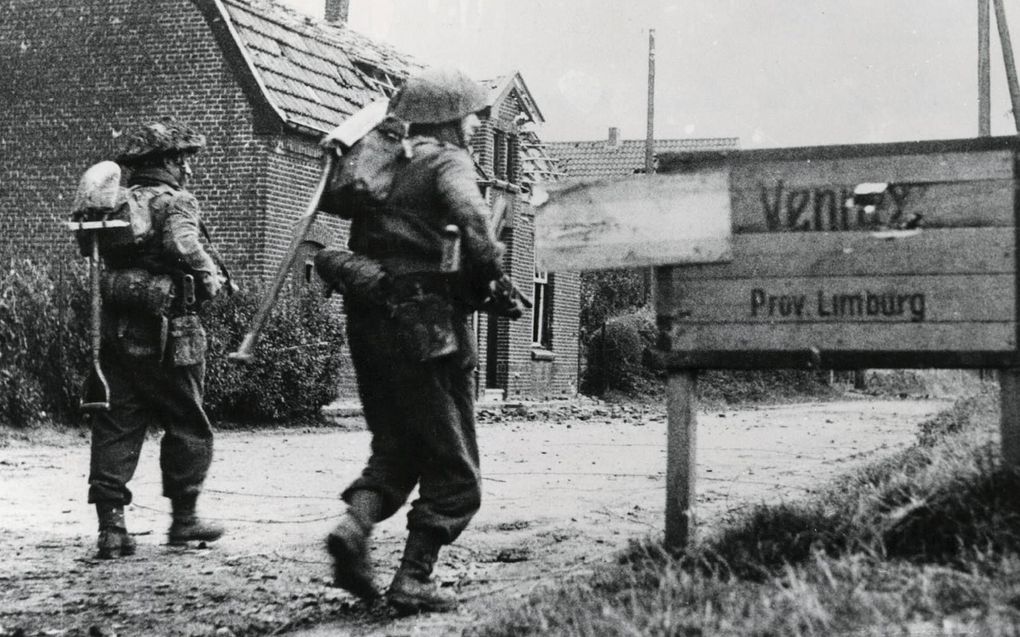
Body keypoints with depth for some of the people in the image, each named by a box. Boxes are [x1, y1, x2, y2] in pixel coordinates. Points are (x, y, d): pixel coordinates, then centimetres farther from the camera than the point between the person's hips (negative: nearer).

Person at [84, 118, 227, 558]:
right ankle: (183, 518, 16)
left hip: (116, 331, 6)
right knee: (187, 427, 9)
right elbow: (182, 244, -26)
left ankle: (110, 525, 2)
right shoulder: (175, 201, -8)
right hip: (167, 332, -6)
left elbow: (100, 257, 11)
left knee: (115, 428, 6)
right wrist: (209, 275, -10)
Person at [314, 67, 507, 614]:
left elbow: (327, 196, 25)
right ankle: (413, 581, 1)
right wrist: (483, 278, -10)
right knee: (453, 467, 5)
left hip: (368, 323, 7)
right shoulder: (448, 163, -6)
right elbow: (472, 223, -25)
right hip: (426, 327, -7)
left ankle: (354, 524, -4)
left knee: (395, 446, 20)